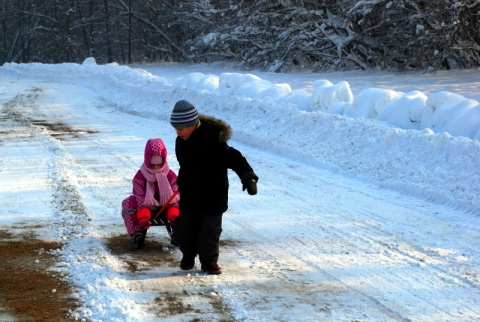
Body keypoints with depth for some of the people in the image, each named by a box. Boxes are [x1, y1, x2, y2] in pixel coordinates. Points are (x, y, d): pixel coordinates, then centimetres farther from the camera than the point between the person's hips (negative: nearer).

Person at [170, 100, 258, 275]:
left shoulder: (212, 140, -25)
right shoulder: (181, 141, -2)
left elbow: (234, 158, -28)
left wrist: (248, 177, -40)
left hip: (213, 196, -5)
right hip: (189, 194, 5)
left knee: (209, 230, 1)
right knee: (184, 227, 5)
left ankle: (209, 261, 21)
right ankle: (188, 256, 29)